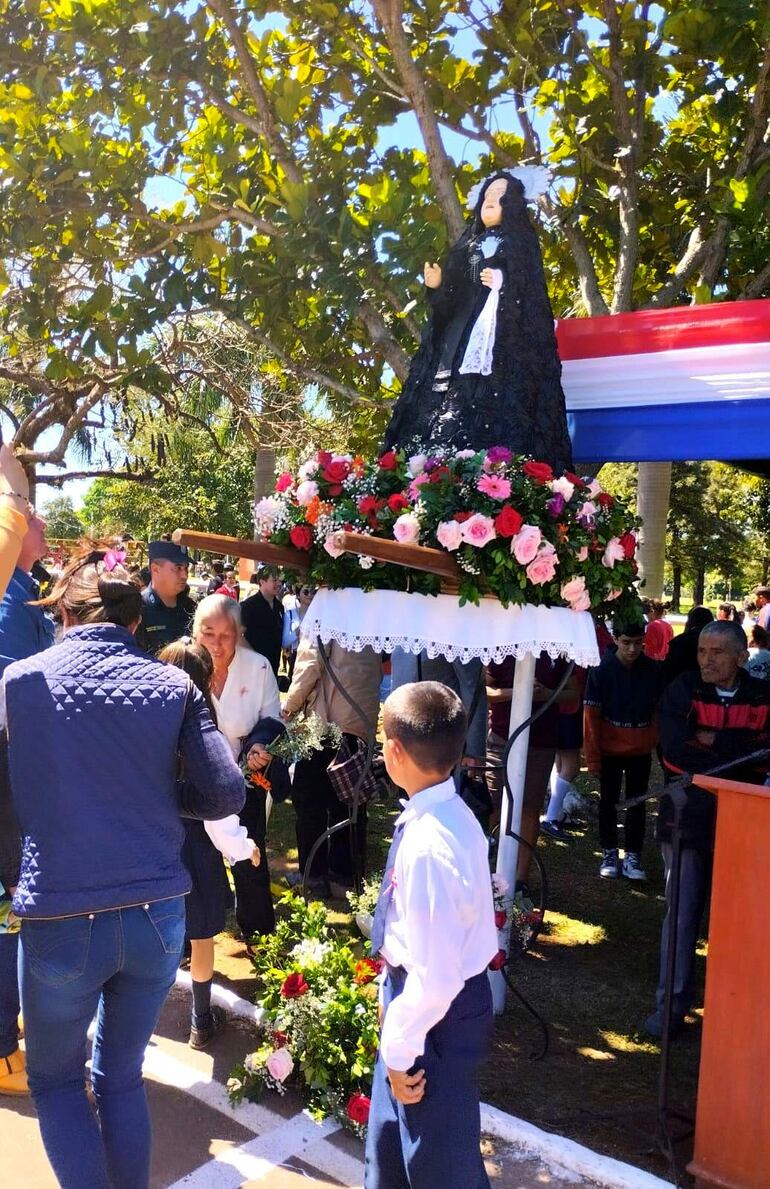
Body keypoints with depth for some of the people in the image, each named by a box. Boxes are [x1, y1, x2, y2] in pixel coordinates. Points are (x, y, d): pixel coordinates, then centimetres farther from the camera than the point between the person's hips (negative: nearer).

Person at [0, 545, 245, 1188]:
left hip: (60, 922, -2)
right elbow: (228, 793, -5)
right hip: (156, 916, 2)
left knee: (54, 1079, 23)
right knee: (123, 1076, 24)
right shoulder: (173, 684, -2)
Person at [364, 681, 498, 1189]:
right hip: (449, 996, 9)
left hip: (436, 1012, -9)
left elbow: (434, 977, -29)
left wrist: (402, 1050, -14)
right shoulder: (449, 815, -5)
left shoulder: (428, 847, -34)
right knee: (392, 1142, 29)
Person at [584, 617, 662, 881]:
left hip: (641, 751, 2)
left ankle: (633, 855, 19)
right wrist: (592, 756, -12)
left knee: (637, 803, 9)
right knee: (609, 801, 11)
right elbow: (591, 715, -11)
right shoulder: (601, 669, -13)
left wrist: (657, 742, 0)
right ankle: (609, 852, 22)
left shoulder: (653, 670, -7)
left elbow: (659, 711, 4)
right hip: (610, 750, -2)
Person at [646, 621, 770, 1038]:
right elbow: (675, 748, -17)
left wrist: (712, 740, -18)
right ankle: (671, 1004, 16)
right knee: (682, 914, 4)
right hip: (687, 819, -1)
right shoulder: (682, 691, -3)